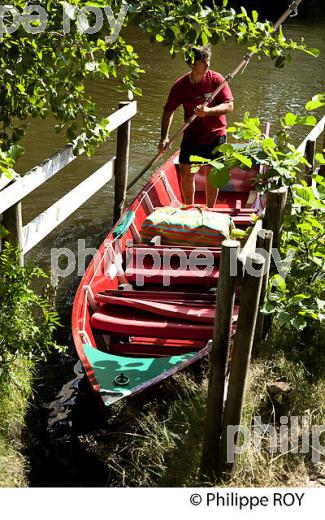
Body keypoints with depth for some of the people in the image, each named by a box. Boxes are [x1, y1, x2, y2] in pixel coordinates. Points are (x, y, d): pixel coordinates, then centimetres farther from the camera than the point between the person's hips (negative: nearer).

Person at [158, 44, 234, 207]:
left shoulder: (216, 79, -12)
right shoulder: (180, 85, -8)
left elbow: (229, 106, -14)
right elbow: (169, 110, 3)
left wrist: (208, 111, -31)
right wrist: (164, 137, -6)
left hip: (215, 135, -1)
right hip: (192, 135, 2)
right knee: (186, 174, 1)